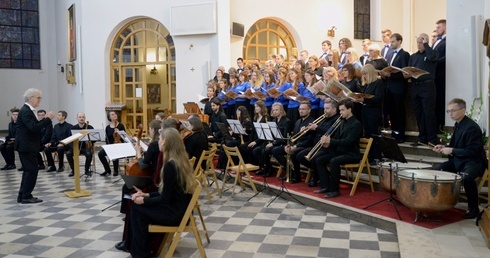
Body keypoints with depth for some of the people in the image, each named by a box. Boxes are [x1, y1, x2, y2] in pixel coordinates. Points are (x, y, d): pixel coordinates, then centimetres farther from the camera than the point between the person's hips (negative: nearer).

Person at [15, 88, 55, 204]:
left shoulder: (28, 110, 15)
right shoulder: (25, 111, -17)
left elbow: (35, 126, 15)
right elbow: (34, 128, -26)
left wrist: (46, 119, 6)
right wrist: (48, 119, -22)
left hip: (28, 146, 11)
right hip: (26, 146, -11)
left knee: (28, 170, 15)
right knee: (32, 170, -6)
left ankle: (22, 196, 22)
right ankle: (26, 196, 1)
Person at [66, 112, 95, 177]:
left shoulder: (90, 127, 0)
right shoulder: (73, 128, 7)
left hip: (86, 147, -2)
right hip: (76, 147, 2)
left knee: (89, 154, -34)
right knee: (68, 153, -26)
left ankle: (87, 170, -11)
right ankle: (73, 170, -5)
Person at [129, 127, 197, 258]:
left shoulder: (170, 165, -22)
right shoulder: (180, 160, 5)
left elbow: (165, 199, -18)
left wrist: (143, 200, -5)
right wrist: (147, 195, 10)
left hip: (174, 213, -9)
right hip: (179, 208, 9)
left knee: (137, 208, 2)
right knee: (136, 203, 12)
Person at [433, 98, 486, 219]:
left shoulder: (472, 127, -20)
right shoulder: (458, 125, 9)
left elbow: (472, 151, -24)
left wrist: (451, 150, -21)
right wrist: (444, 147, 3)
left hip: (474, 161, -10)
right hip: (459, 160, 10)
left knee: (466, 177, -36)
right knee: (437, 170, 2)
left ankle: (473, 209, -16)